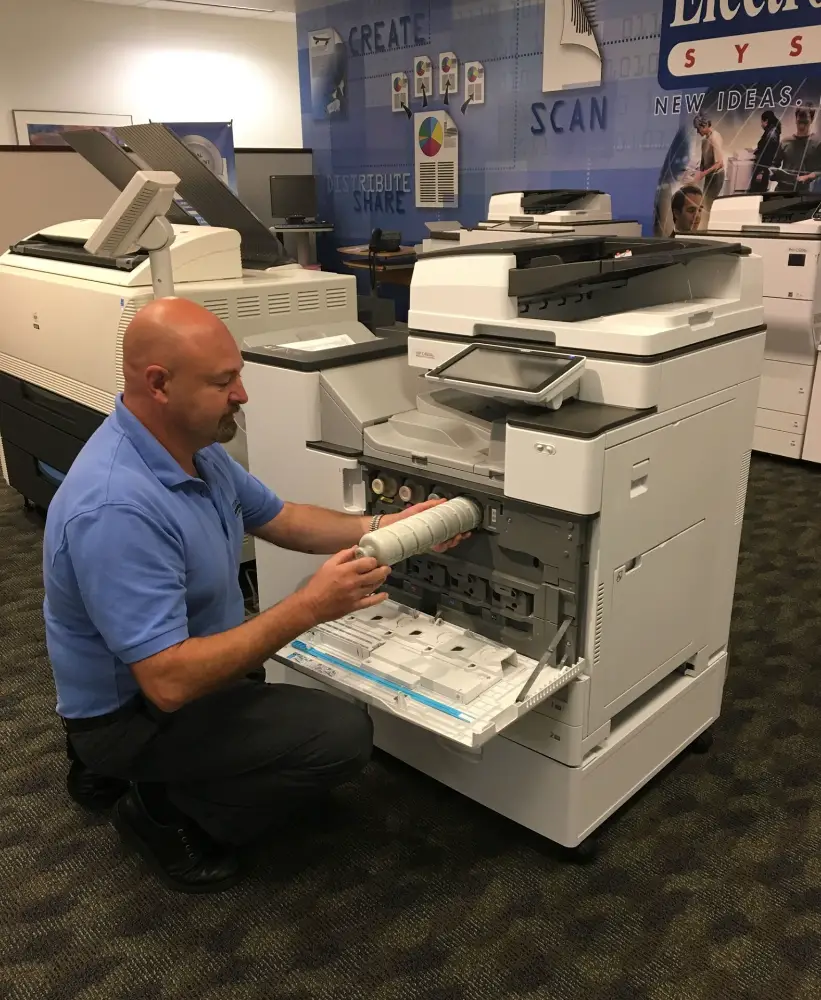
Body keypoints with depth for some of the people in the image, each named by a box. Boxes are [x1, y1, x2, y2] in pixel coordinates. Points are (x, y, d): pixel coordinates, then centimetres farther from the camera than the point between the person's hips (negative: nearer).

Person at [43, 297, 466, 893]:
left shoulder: (195, 447, -5)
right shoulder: (116, 508, -35)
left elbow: (280, 520, 8)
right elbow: (168, 683, -35)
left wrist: (385, 527, -4)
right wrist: (308, 608, -34)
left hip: (181, 668, 9)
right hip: (137, 711, -9)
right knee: (342, 734, -18)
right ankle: (166, 815, 2)